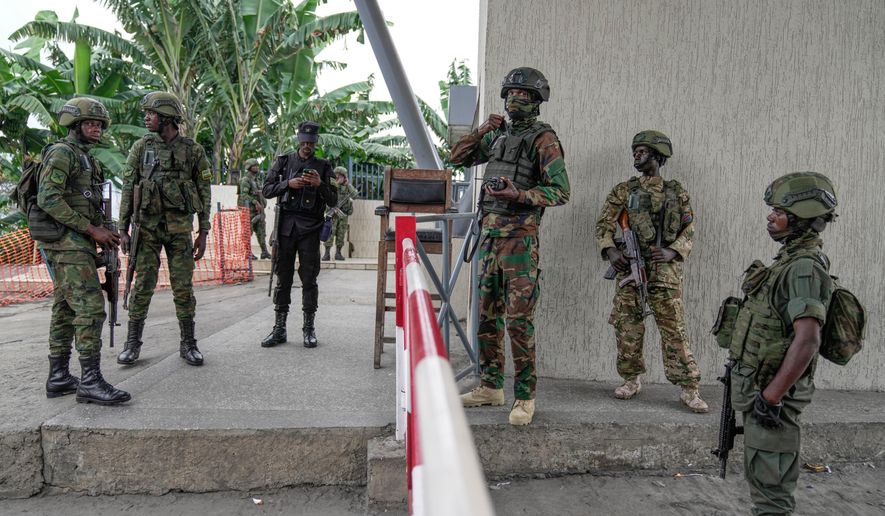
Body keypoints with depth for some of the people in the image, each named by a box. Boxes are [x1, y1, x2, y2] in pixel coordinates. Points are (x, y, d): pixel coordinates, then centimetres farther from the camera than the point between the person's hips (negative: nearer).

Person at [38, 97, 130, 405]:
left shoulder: (85, 159, 22)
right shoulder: (61, 153, -8)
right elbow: (49, 199, -19)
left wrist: (104, 232, 8)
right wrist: (92, 229, -19)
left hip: (77, 244, 10)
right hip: (67, 243, -10)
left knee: (66, 309, 10)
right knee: (91, 307, -16)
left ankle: (59, 378, 16)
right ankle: (91, 381, -17)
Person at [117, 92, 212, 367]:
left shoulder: (193, 150, 1)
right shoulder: (141, 147, 3)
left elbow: (204, 193, 2)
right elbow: (128, 189, 3)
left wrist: (203, 232, -2)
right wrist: (123, 229, -2)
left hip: (180, 228, -1)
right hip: (147, 227, 1)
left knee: (183, 287, 2)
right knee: (142, 286, 2)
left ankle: (188, 344, 12)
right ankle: (132, 343, 14)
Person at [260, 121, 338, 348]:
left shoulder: (323, 167, 8)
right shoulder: (283, 162, 10)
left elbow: (333, 201, 4)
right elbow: (267, 190, 5)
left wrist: (320, 185, -13)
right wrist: (288, 184, -10)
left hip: (310, 229, -1)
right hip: (286, 225, 1)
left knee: (309, 280, 1)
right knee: (283, 278, 4)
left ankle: (309, 328, 10)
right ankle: (279, 329, 11)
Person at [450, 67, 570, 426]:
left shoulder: (543, 139, -5)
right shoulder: (498, 136, 16)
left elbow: (560, 190, -12)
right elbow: (458, 157, 23)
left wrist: (519, 194, -23)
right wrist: (482, 130, 10)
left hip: (519, 238, -7)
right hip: (489, 234, 8)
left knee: (519, 320, -7)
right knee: (488, 316, 11)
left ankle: (525, 396, 4)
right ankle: (490, 387, 23)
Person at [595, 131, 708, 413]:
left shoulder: (677, 192, 9)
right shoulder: (623, 190, 9)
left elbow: (688, 230, 10)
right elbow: (603, 224, 6)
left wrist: (673, 251, -9)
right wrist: (610, 250, -11)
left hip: (665, 270, -1)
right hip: (629, 267, 1)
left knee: (674, 329, -2)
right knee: (627, 326, 5)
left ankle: (689, 388, 5)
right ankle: (632, 380, 21)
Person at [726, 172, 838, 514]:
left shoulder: (804, 267, -19)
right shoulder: (792, 259, 12)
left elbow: (807, 339, -28)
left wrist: (771, 396, -25)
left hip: (770, 392, -10)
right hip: (760, 386, 10)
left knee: (769, 478, 0)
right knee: (761, 473, 19)